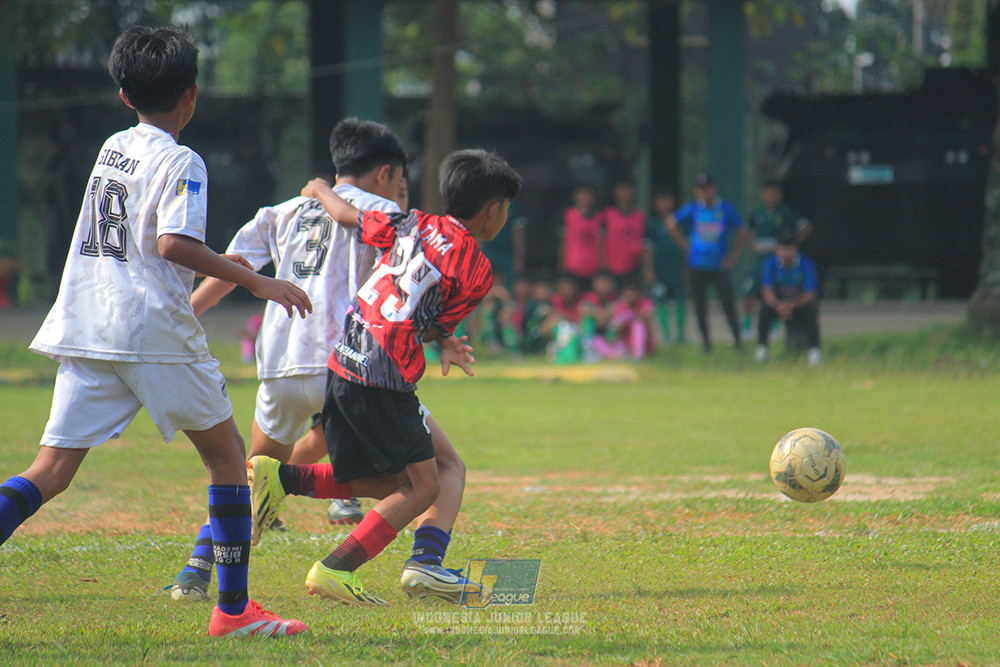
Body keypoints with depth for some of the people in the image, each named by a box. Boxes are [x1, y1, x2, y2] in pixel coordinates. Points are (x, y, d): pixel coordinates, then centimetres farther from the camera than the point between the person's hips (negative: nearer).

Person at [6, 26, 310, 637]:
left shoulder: (112, 148, 17)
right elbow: (174, 243, -20)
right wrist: (253, 280, -14)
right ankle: (234, 609, 8)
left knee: (53, 471, 1)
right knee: (227, 454, 10)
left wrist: (218, 267, 37)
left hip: (86, 330, 6)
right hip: (154, 333, -6)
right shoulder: (180, 162, -6)